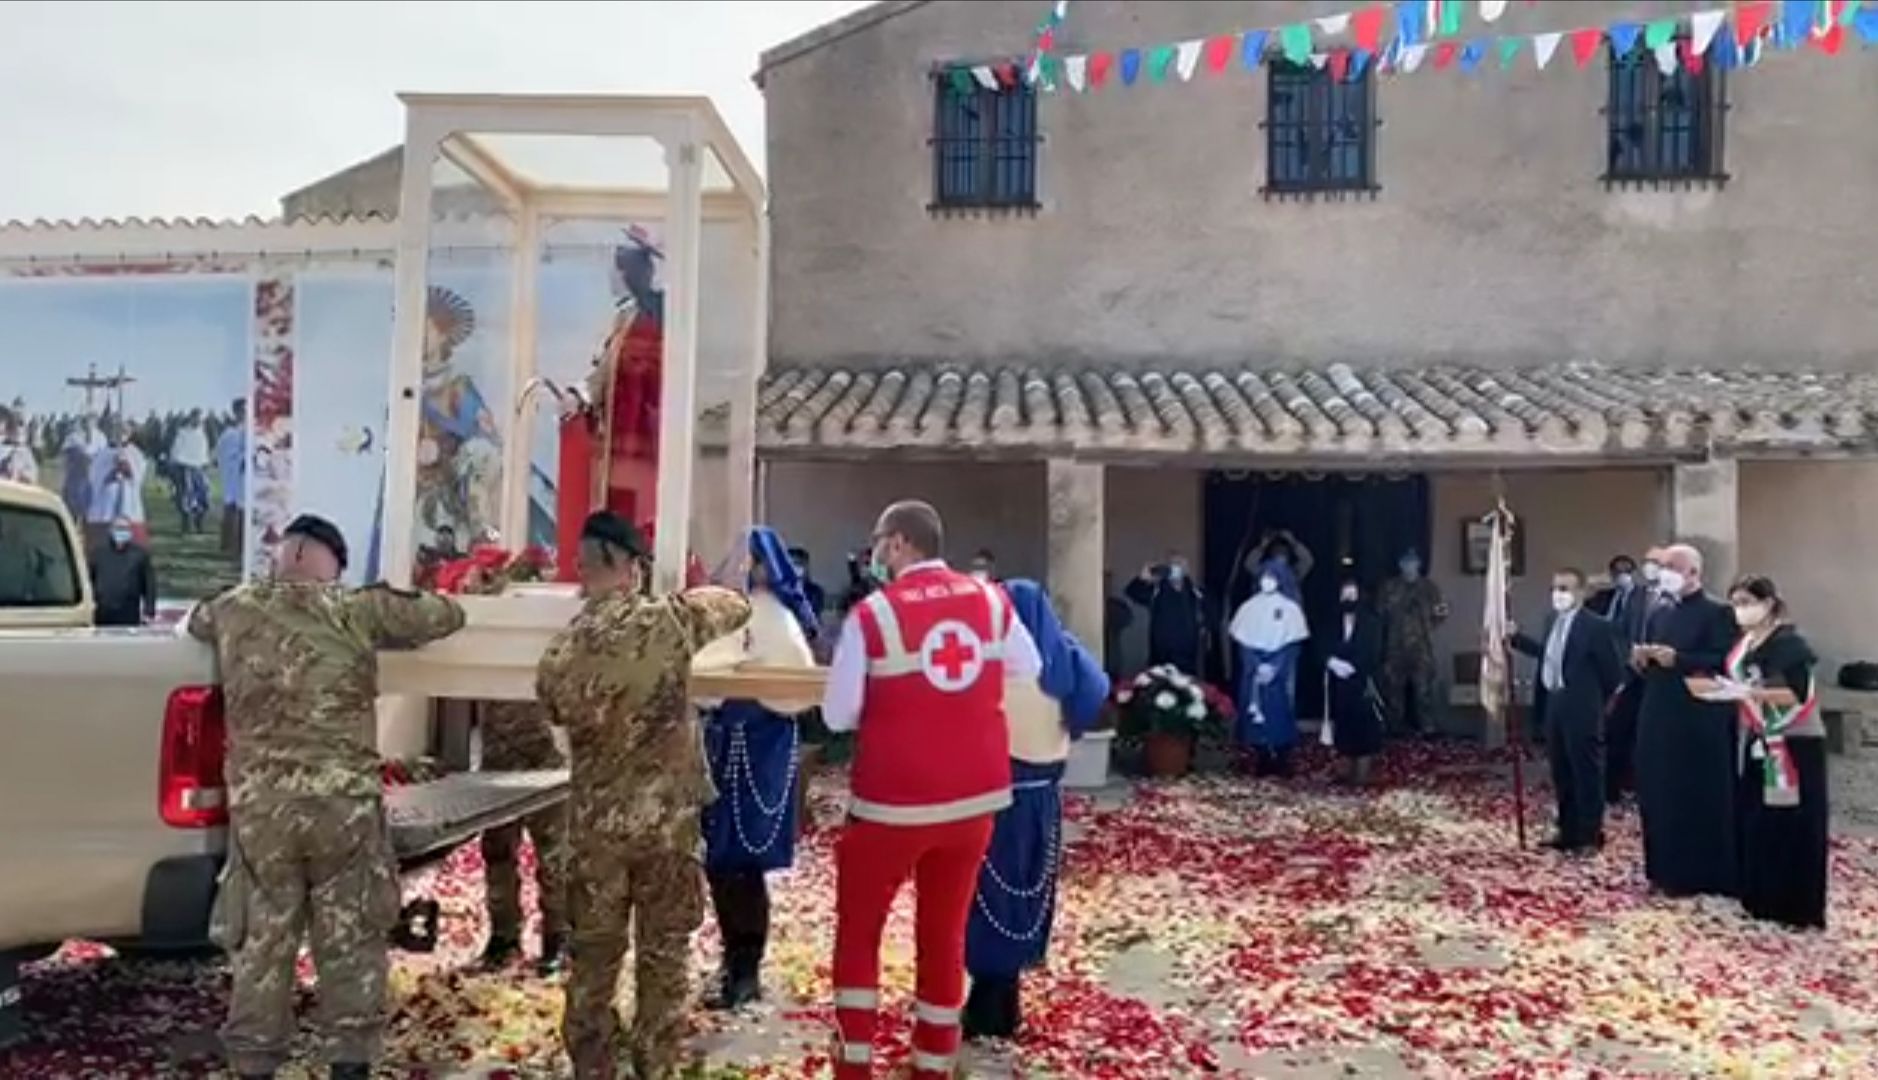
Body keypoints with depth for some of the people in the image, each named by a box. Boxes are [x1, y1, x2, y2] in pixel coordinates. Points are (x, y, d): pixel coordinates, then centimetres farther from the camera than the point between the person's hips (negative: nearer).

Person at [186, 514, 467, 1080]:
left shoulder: (233, 609, 7)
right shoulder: (358, 609, -1)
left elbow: (193, 622, 30)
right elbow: (448, 615, 9)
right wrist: (390, 604, 27)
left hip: (259, 804, 2)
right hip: (344, 801, -2)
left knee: (262, 943, 12)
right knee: (351, 942, 9)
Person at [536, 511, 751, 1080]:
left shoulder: (558, 654, -4)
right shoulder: (668, 621, -12)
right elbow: (736, 605, 5)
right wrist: (686, 596, 22)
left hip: (594, 823, 2)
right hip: (668, 819, -2)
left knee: (592, 957, 15)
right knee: (663, 958, 11)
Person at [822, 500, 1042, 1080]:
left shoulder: (871, 614, -13)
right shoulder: (990, 598, -1)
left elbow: (838, 715, -9)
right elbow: (1029, 669, 13)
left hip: (895, 801, -4)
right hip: (976, 796, 4)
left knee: (858, 930, 15)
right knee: (945, 935, 16)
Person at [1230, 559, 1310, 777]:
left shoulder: (1290, 608, 1)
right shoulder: (1249, 607, 6)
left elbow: (1293, 645, -4)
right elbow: (1243, 643, 2)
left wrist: (1274, 667, -14)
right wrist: (1257, 666, -11)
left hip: (1280, 674, -2)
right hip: (1254, 672, 2)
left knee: (1280, 714, -3)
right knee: (1256, 715, 0)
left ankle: (1282, 763, 4)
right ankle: (1261, 762, 7)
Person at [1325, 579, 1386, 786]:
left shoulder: (1371, 622, 0)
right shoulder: (1333, 623, 11)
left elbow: (1373, 654, -9)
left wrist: (1351, 667, -18)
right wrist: (1332, 662, -16)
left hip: (1362, 682, -4)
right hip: (1338, 685, 4)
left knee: (1364, 726, -4)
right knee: (1343, 726, 5)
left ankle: (1362, 774, -1)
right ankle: (1347, 772, 13)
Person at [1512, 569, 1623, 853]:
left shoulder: (1595, 626, -15)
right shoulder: (1552, 620, 9)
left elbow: (1614, 672, -11)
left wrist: (1595, 699, -2)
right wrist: (1515, 637, 15)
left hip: (1579, 708, -8)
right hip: (1553, 704, 8)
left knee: (1586, 771, 3)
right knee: (1561, 772, 15)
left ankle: (1590, 835, 13)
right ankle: (1568, 830, 27)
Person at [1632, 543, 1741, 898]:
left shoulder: (1717, 612, -6)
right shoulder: (1660, 614, 16)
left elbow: (1723, 662, -16)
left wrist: (1677, 659, -23)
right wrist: (1643, 659, -2)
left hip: (1698, 722, -7)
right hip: (1659, 719, 7)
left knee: (1698, 800, -1)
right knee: (1660, 797, 9)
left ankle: (1699, 875, 7)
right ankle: (1666, 870, 19)